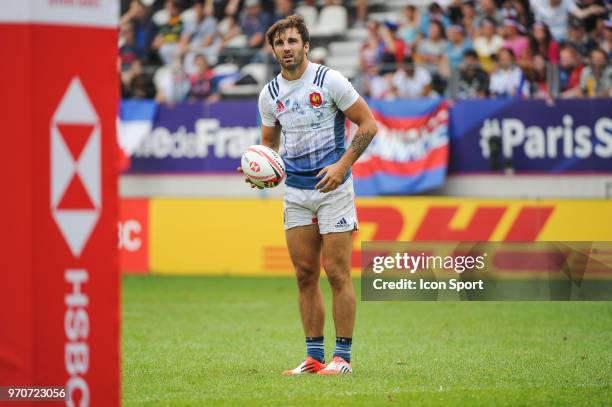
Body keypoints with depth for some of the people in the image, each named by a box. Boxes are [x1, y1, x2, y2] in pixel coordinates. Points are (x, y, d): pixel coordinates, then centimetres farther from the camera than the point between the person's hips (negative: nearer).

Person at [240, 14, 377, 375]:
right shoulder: (270, 94, 7)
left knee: (337, 273, -7)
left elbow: (368, 124, -6)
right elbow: (269, 144, 20)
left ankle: (343, 356, -2)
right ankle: (314, 356, 10)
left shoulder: (330, 80, -8)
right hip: (296, 192, 5)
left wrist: (342, 164, -16)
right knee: (305, 275, 5)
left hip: (333, 187, -5)